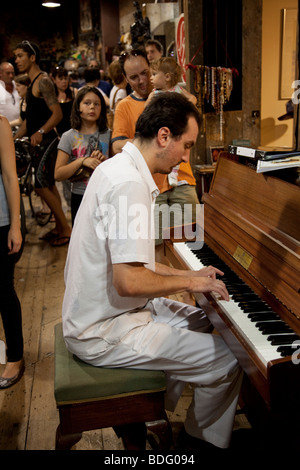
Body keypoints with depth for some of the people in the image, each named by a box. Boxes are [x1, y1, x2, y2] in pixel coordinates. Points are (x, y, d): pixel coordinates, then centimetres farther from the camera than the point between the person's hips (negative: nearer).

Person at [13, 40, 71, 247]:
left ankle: (66, 228, -5)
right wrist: (14, 139, 20)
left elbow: (57, 113, -22)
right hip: (39, 142, 10)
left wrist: (40, 132, -34)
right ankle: (59, 227, 20)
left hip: (46, 140, -10)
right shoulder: (34, 82, 18)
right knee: (48, 185, 12)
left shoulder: (43, 80, -11)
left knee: (40, 185, -13)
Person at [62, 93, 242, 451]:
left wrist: (187, 274, 9)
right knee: (227, 361, -8)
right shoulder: (130, 184, -25)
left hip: (97, 311, 10)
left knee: (201, 322, 23)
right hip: (105, 333, -10)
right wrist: (189, 282, -14)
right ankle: (202, 440, 20)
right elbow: (128, 282, -30)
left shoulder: (118, 167, 8)